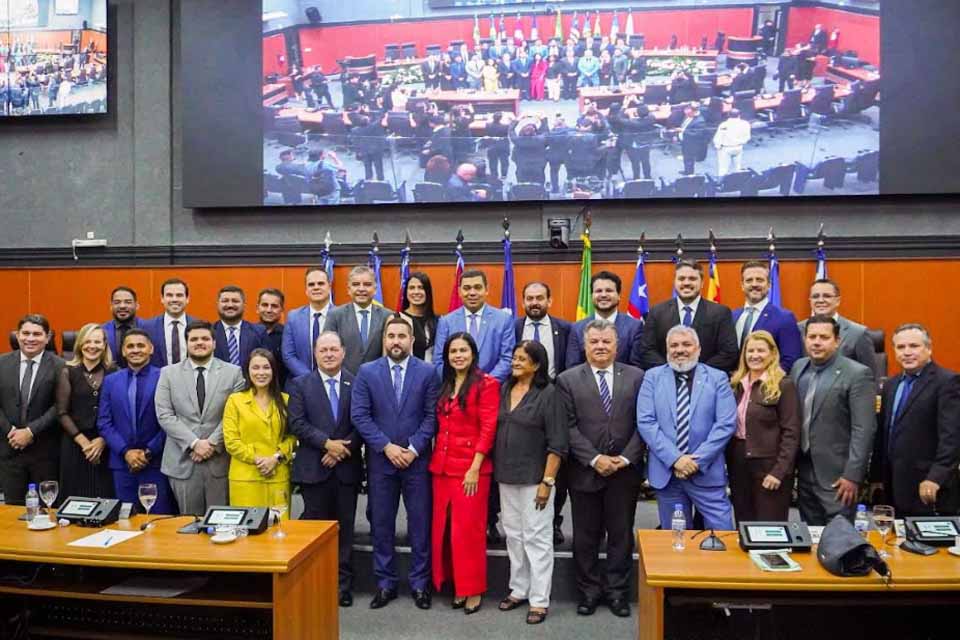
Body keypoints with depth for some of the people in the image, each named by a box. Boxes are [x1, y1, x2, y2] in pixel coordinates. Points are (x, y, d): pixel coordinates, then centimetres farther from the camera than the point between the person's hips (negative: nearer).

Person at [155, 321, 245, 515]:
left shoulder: (233, 372, 3)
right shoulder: (169, 373, 5)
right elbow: (164, 416, -2)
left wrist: (213, 443, -12)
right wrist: (194, 443, -11)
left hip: (220, 460, -1)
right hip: (182, 461, 1)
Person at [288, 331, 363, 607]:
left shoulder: (356, 383, 3)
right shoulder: (301, 384, 4)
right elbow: (296, 423, -5)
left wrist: (343, 448, -12)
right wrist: (327, 443, -13)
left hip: (347, 467, 1)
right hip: (314, 468, 0)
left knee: (345, 528, 8)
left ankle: (344, 585, 19)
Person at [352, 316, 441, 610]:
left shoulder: (428, 372, -1)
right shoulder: (367, 372, 1)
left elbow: (432, 415, -3)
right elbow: (359, 415, -4)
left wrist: (413, 449, -12)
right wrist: (386, 447, -11)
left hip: (417, 460, -1)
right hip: (380, 460, 1)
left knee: (420, 523, 6)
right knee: (381, 524, 9)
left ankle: (420, 583, 21)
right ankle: (385, 583, 23)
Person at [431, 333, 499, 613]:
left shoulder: (487, 384, -7)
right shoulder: (444, 385, 13)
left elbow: (488, 429, -12)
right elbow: (439, 427, 14)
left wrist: (475, 468, -16)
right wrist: (437, 458, 5)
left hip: (470, 466, -6)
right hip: (442, 465, 6)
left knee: (468, 528, 0)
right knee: (443, 527, 10)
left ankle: (473, 589, 15)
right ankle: (456, 584, 24)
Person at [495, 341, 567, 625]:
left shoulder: (548, 393, -11)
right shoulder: (505, 389, 7)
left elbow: (557, 442, -12)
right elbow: (495, 430, 11)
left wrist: (547, 481, -15)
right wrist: (497, 471, 7)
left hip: (535, 478, -6)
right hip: (506, 476, 6)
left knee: (536, 537, 1)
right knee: (513, 535, 15)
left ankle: (540, 600, 11)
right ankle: (518, 589, 28)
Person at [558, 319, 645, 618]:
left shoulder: (636, 377, 3)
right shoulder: (568, 380, -1)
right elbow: (569, 427, -6)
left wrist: (625, 458, -10)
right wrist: (595, 459, -13)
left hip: (625, 471, 1)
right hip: (585, 471, -1)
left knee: (621, 534, 11)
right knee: (586, 536, 10)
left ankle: (617, 591, 26)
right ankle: (589, 590, 25)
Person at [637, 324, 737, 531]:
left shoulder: (717, 378, 3)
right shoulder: (653, 377, 4)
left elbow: (726, 424, -5)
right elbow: (645, 422, -5)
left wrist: (698, 460, -12)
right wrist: (674, 458, -13)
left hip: (707, 472, -1)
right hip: (666, 472, 1)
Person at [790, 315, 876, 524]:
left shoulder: (857, 374, -11)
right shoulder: (798, 368, 7)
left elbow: (863, 429, -14)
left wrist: (853, 475, -17)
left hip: (836, 476, -6)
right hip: (804, 472, 6)